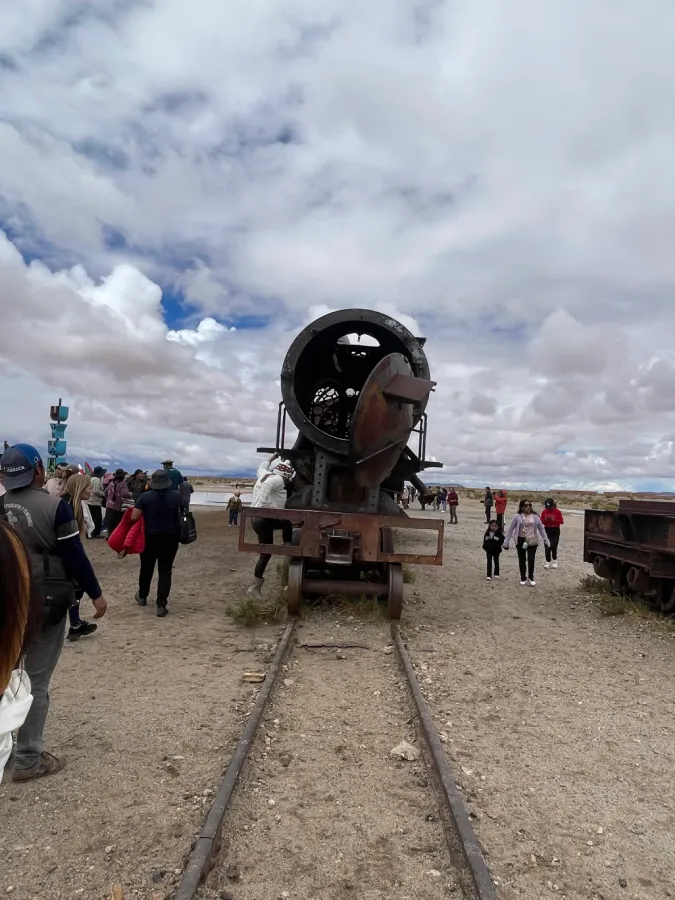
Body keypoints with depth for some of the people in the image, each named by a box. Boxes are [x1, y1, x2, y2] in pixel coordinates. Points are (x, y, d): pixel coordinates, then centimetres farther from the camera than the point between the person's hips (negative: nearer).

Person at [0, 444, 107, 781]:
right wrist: (96, 594, -4)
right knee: (36, 681, 6)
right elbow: (75, 557, -15)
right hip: (45, 604, -5)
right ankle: (28, 759, 17)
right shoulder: (53, 506, -16)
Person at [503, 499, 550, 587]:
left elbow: (541, 528, 9)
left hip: (532, 541, 1)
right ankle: (523, 578, 25)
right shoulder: (517, 516, -6)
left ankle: (531, 578, 13)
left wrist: (546, 540, 7)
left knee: (531, 560, -5)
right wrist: (506, 542, -3)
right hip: (521, 541, -1)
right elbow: (510, 529, -2)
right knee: (522, 560, 9)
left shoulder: (535, 516, 1)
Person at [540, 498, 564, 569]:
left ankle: (554, 561, 11)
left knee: (553, 547, -11)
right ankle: (548, 562, 15)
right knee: (547, 547, 4)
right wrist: (546, 520, -16)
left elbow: (561, 521, -7)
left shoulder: (558, 512, -7)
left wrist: (554, 520, -22)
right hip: (547, 530, 3)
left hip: (555, 531, -3)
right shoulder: (544, 512, 2)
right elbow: (542, 521, 5)